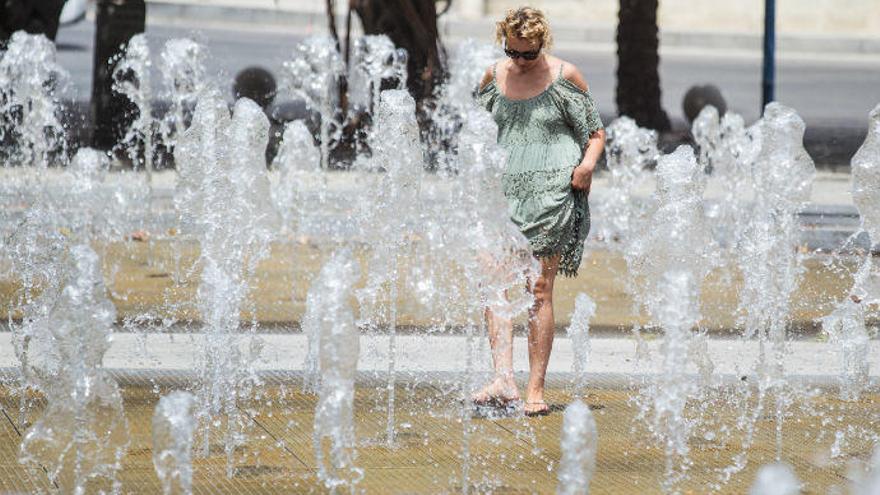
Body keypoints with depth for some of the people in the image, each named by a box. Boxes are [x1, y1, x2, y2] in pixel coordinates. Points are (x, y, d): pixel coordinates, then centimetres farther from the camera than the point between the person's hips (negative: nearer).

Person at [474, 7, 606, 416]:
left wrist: (587, 163, -14)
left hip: (553, 193, -3)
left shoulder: (564, 76, 1)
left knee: (539, 288, -6)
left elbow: (596, 133, 5)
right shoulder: (495, 76, 11)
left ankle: (536, 390, -4)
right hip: (507, 191, 3)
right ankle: (503, 379, -22)